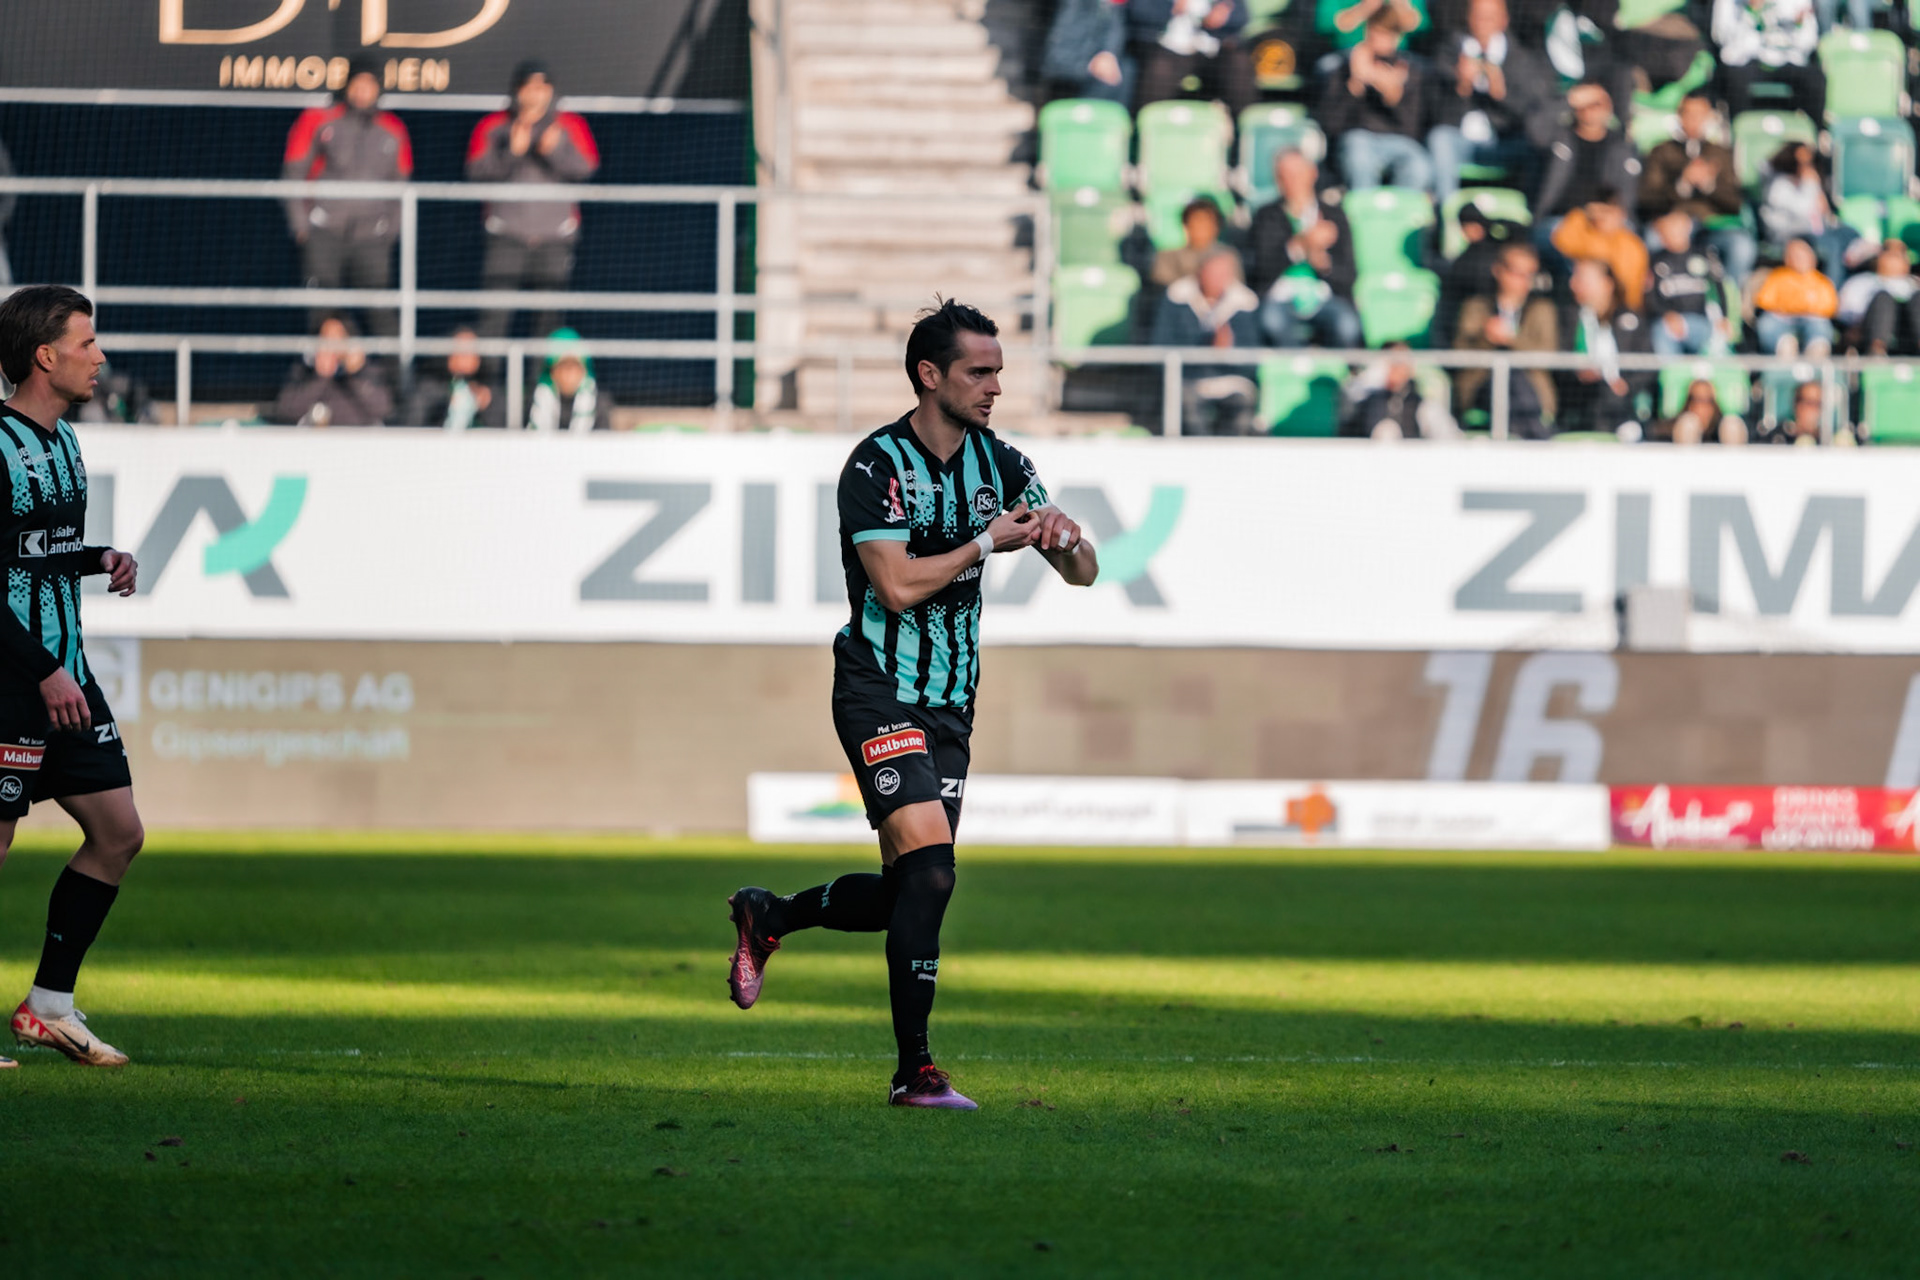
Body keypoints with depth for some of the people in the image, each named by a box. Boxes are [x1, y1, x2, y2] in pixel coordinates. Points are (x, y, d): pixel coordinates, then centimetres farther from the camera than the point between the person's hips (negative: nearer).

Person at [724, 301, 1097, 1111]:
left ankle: (767, 916, 34)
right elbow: (897, 585, -21)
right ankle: (915, 1069, -17)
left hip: (950, 705, 7)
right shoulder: (876, 466, -12)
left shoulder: (999, 463, 7)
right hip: (880, 691, -7)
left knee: (907, 894, 7)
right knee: (929, 868, -21)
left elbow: (1083, 573, 7)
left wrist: (1062, 534, -15)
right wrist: (989, 541, -16)